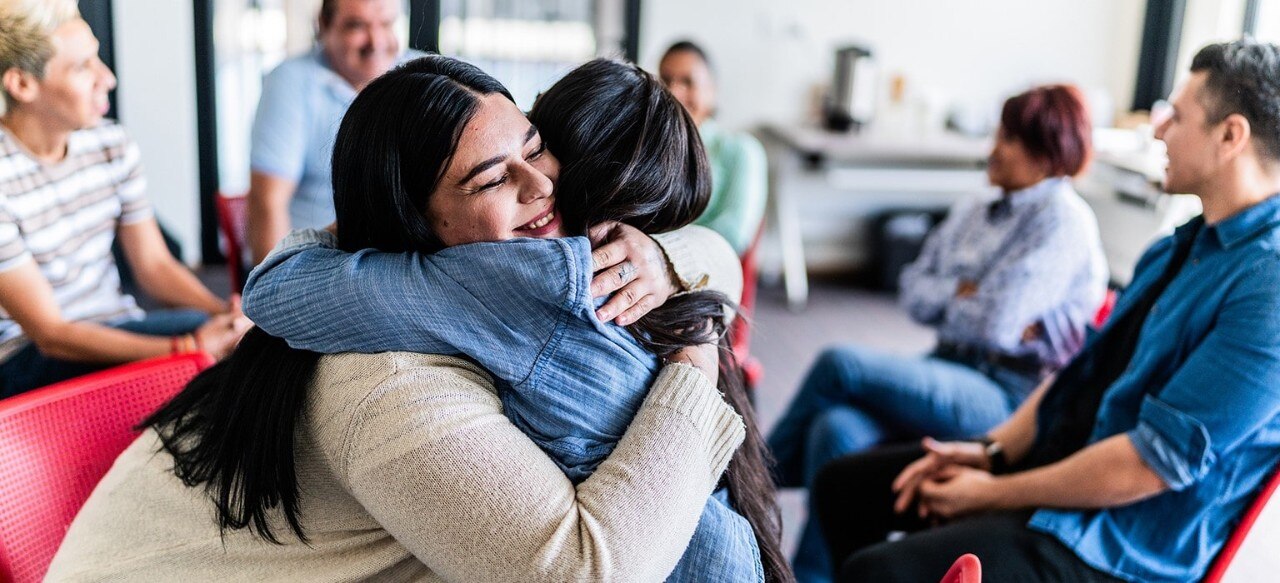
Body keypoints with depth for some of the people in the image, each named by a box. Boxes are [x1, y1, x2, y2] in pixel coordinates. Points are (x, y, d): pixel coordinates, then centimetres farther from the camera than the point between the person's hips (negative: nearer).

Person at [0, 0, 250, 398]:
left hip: (117, 333, 7)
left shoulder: (111, 144, 1)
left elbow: (153, 264, 6)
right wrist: (191, 347, -32)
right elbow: (49, 332, -20)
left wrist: (226, 310, -17)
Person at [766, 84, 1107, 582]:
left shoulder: (1062, 219, -6)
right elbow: (914, 293, 13)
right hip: (950, 373, 7)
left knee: (841, 364, -20)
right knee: (839, 429, -23)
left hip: (1008, 395, -7)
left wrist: (946, 298, 1)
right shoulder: (972, 212, 18)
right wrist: (967, 292, -4)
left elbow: (997, 324, -16)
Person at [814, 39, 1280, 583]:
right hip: (1058, 457, 9)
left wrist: (998, 493, -14)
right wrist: (993, 452, 2)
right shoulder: (1182, 246, 9)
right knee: (843, 483, 9)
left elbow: (1158, 461, -24)